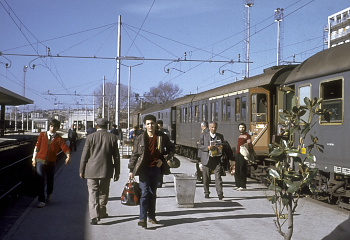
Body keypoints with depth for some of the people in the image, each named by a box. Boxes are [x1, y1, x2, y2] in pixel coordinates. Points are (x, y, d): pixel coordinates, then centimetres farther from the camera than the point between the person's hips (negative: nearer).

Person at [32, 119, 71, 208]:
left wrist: (68, 157, -32)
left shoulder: (59, 139, -1)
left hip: (51, 163, 1)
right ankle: (41, 200, -3)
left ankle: (49, 195, 42)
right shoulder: (42, 135, 3)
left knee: (50, 180, 12)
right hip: (40, 161, -1)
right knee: (41, 180, -10)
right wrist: (34, 158, 4)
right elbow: (37, 146, 7)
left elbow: (65, 148, -13)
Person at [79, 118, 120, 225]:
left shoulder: (90, 137, -3)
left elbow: (84, 155, -2)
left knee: (93, 193, -1)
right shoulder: (112, 137, 1)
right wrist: (117, 172, 9)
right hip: (106, 170, 2)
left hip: (92, 170, -2)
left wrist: (81, 170, 8)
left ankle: (94, 216, -12)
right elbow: (116, 156, 2)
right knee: (104, 192, 18)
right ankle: (101, 212, 31)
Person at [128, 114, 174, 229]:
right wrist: (131, 170, -1)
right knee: (145, 192, -9)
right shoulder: (140, 138, -2)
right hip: (144, 169, -2)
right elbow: (134, 154, 2)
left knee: (153, 193, 13)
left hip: (156, 168, 2)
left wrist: (163, 160, 0)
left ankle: (151, 216, 25)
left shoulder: (162, 137, 0)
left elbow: (171, 149, 12)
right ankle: (143, 218, -8)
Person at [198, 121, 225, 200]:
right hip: (207, 159, 0)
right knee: (206, 178, 7)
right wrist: (207, 147, -17)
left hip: (217, 159, 0)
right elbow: (200, 146, 1)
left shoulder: (220, 136, 13)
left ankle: (220, 193, -11)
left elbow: (223, 146, 17)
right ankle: (206, 192, 21)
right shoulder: (203, 135, 7)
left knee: (218, 176, -9)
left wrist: (221, 147, -8)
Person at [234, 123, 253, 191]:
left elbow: (250, 145, -11)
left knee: (242, 170, -7)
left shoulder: (247, 135, -5)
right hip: (237, 154, 8)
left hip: (243, 155, -8)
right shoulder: (240, 136, 20)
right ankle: (238, 185, 18)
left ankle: (243, 186, -4)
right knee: (237, 170, 10)